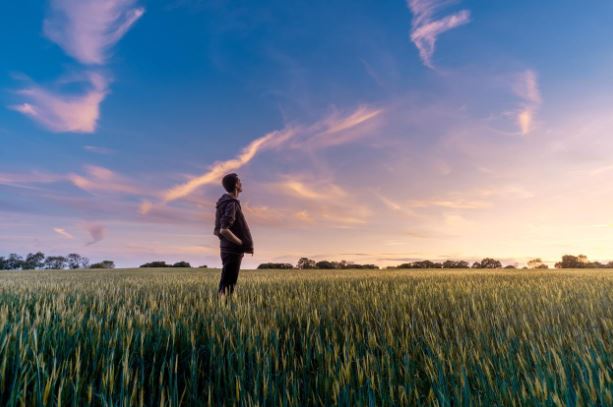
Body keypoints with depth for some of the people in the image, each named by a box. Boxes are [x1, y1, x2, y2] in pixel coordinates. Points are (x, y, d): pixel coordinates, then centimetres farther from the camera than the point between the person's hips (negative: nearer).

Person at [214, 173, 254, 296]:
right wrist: (243, 244, -17)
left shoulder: (225, 202, 13)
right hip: (233, 250, -9)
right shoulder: (231, 204, -16)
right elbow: (224, 230, -26)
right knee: (227, 286, -4)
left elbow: (218, 230, 17)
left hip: (228, 249, 9)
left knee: (225, 284, 15)